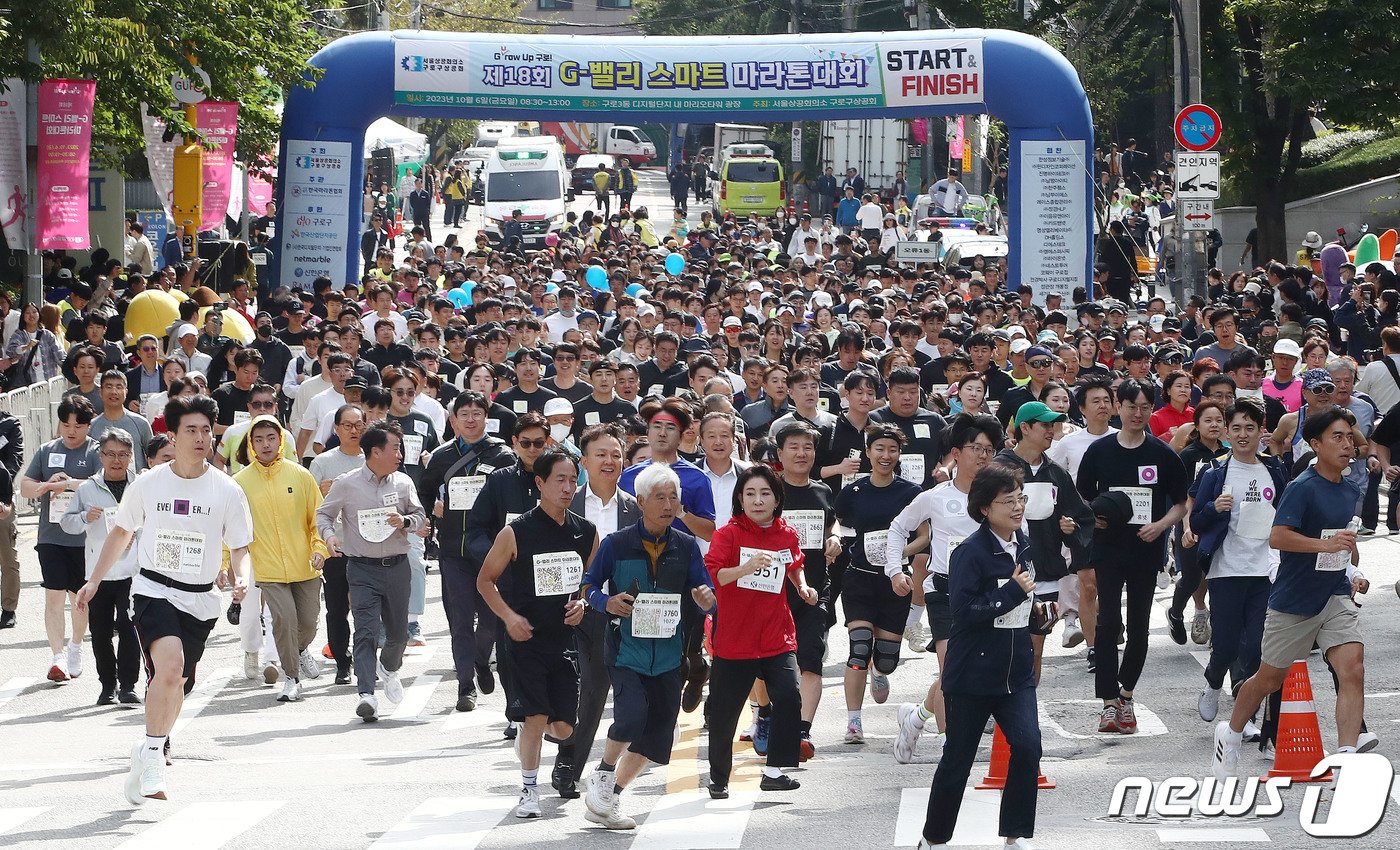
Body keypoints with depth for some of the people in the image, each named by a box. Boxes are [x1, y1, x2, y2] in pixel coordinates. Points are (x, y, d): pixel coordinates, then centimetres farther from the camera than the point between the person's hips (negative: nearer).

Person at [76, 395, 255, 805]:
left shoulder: (227, 491, -1)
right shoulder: (146, 485, 0)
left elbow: (239, 547, 5)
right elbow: (121, 532, 15)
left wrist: (240, 579, -15)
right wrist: (94, 580, 16)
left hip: (200, 599, 2)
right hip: (153, 590, -2)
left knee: (176, 683, 7)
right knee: (170, 665, -26)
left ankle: (147, 756, 29)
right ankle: (152, 755, -16)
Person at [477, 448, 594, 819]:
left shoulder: (586, 533, 3)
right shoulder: (516, 533, -8)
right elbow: (485, 580, 1)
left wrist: (583, 604, -3)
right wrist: (509, 616, -12)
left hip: (566, 638, 4)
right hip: (525, 639, -4)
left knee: (563, 726, 2)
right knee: (535, 717, -12)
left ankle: (526, 735, 36)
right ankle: (529, 789, 5)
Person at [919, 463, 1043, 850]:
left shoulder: (1025, 546, 6)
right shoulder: (970, 552, -16)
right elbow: (964, 610, -25)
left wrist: (1035, 609, 6)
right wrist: (1013, 593, -22)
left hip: (1015, 672, 5)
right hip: (972, 675, -5)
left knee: (1027, 746, -12)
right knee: (957, 760, 6)